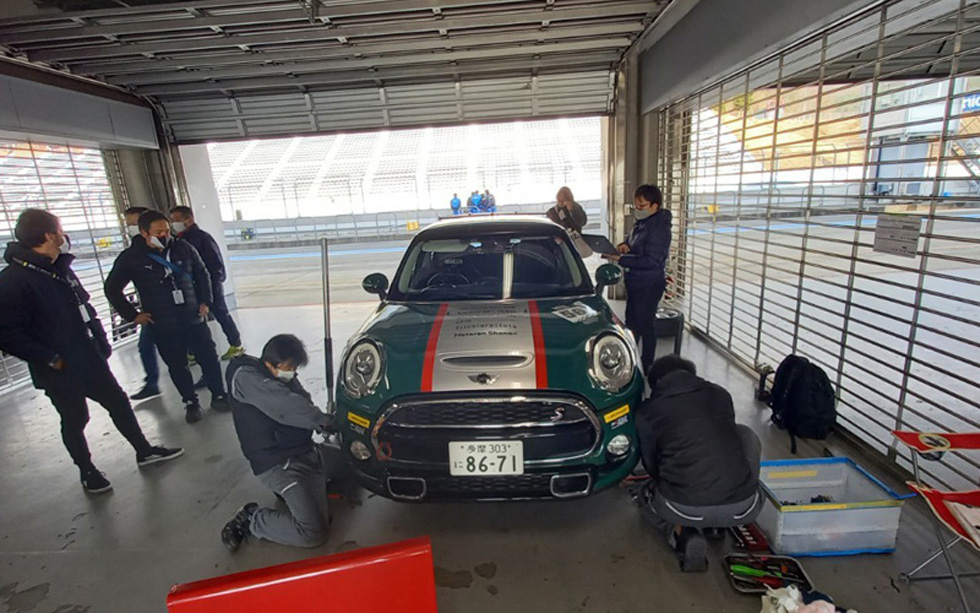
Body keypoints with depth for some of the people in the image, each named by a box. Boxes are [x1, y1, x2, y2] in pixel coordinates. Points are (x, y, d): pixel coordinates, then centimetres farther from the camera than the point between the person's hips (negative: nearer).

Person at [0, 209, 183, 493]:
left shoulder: (60, 269, 7)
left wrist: (101, 340, 9)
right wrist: (50, 359, -20)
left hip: (90, 359, 7)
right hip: (60, 371, -7)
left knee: (119, 402, 14)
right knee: (74, 420, 10)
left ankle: (144, 451, 29)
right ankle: (87, 471, 32)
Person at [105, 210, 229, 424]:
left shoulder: (183, 248, -4)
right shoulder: (131, 257, -6)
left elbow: (202, 274, 10)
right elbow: (112, 289, 5)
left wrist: (205, 301, 4)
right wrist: (132, 314, 0)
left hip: (194, 318, 1)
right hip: (163, 326, -1)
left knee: (209, 358, 7)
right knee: (177, 367, 9)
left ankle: (218, 395, 25)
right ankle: (190, 403, 26)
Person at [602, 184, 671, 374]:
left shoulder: (659, 228, -22)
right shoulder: (641, 223, 7)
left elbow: (651, 261, -26)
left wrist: (620, 259, -27)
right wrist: (626, 245, -1)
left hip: (649, 285, -9)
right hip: (635, 282, 9)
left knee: (645, 324, 2)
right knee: (632, 321, 20)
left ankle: (647, 365, 19)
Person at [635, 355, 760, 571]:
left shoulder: (647, 411, 6)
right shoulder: (720, 394, 14)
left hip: (686, 508, -2)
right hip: (742, 507, 2)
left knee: (647, 494, 34)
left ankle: (679, 532, 1)